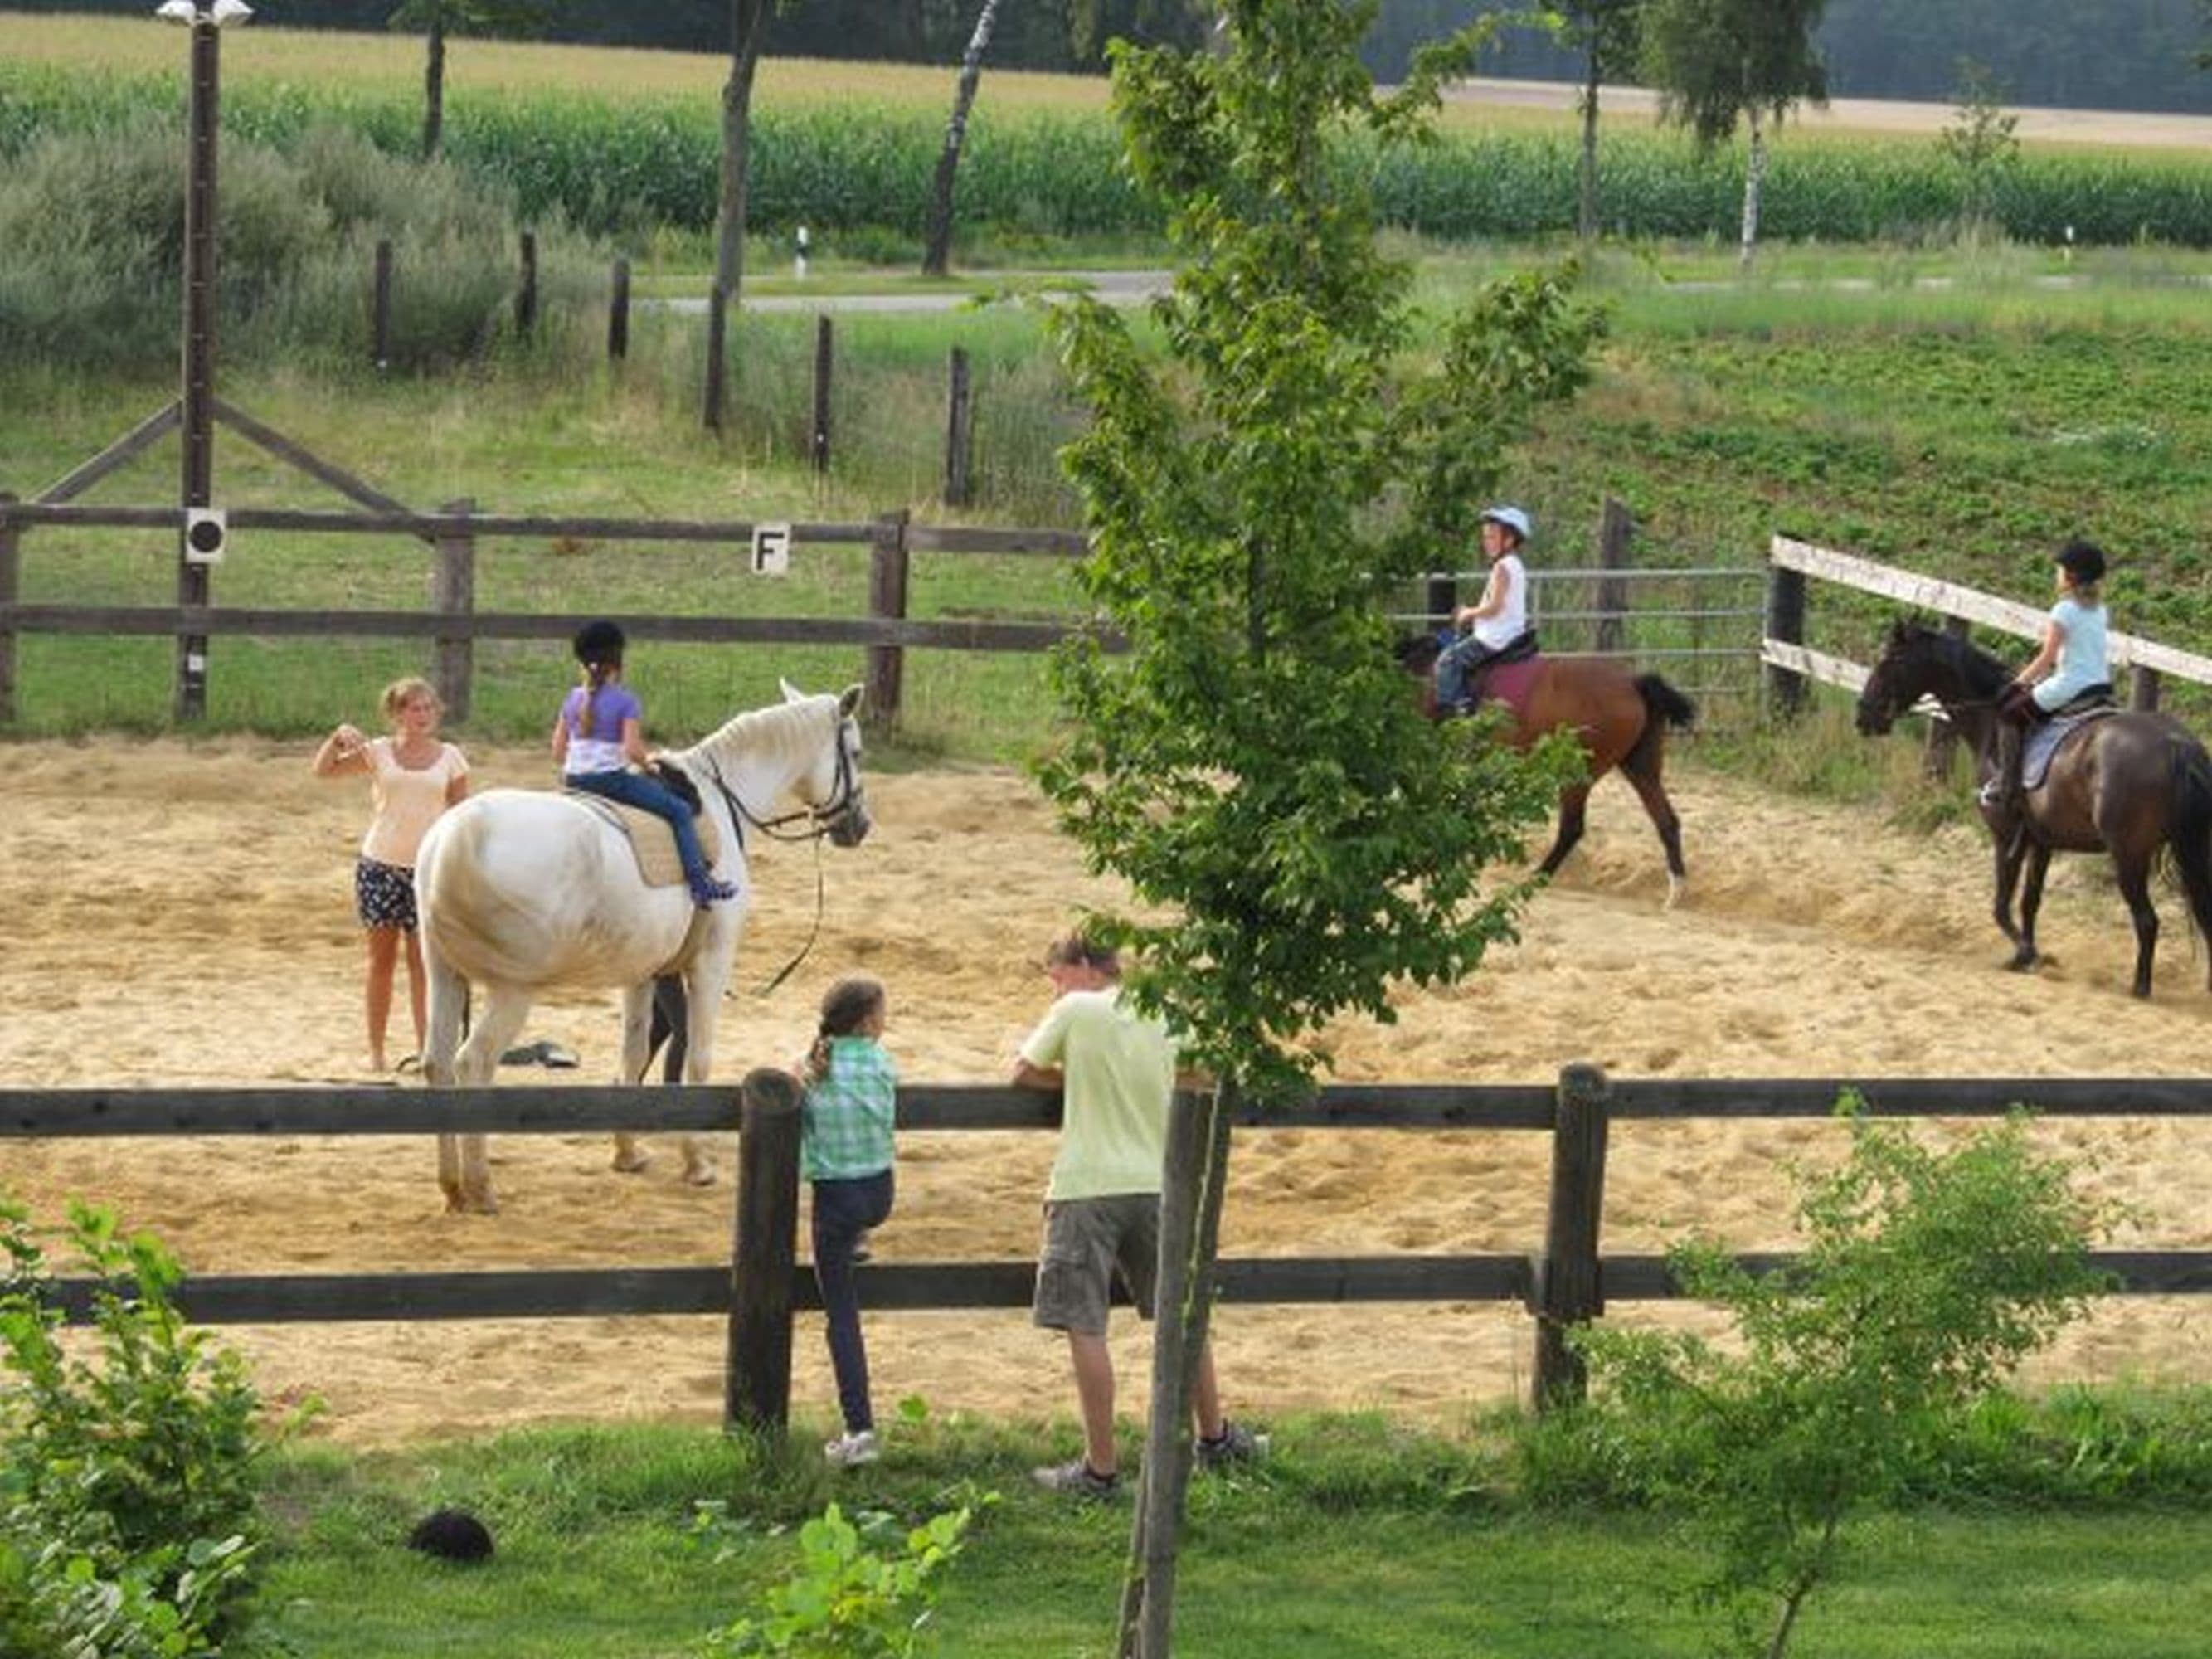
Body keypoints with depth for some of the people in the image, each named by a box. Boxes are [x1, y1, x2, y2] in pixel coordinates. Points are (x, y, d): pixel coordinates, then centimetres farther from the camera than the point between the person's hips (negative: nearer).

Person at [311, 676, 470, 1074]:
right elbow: (322, 770, 0)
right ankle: (376, 1050, 11)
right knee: (382, 958, 6)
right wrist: (338, 736, -17)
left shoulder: (449, 758, 3)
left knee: (422, 960, 0)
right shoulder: (379, 752, 1)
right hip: (380, 864, 0)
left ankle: (424, 1048, 6)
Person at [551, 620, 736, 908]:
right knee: (679, 811, 2)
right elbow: (633, 751, -17)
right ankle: (700, 882, -6)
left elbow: (558, 751, 10)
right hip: (612, 780, -7)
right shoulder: (626, 701, -9)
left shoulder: (574, 699, 9)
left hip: (575, 780, 7)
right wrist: (647, 762, 2)